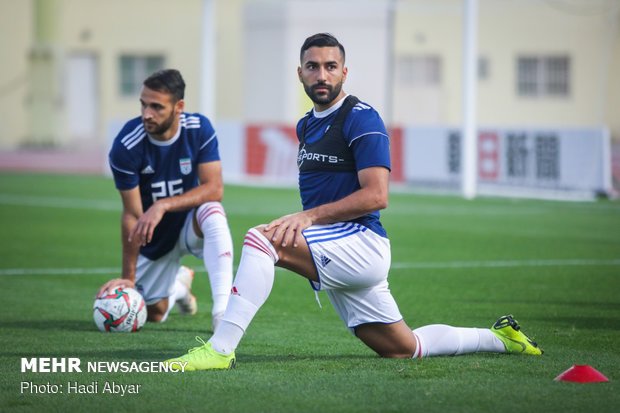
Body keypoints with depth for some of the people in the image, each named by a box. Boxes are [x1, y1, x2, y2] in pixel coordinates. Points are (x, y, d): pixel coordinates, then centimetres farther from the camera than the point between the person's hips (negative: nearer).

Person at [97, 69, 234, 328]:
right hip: (155, 238, 1)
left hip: (191, 224, -1)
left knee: (212, 212, -35)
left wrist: (164, 205, -38)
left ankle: (222, 308, -37)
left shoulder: (199, 129, -19)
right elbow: (132, 215, -19)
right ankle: (178, 283, 39)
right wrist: (128, 277, -19)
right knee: (153, 314, 0)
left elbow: (214, 188, -24)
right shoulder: (126, 146, -23)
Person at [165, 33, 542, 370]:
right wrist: (299, 222, 12)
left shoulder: (361, 118, -8)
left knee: (261, 238, -28)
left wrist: (310, 217, -23)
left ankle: (220, 349, -34)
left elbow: (376, 196, -18)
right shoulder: (307, 126, 19)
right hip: (336, 255, 10)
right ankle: (499, 338, 33)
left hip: (362, 242, -10)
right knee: (402, 348, 15)